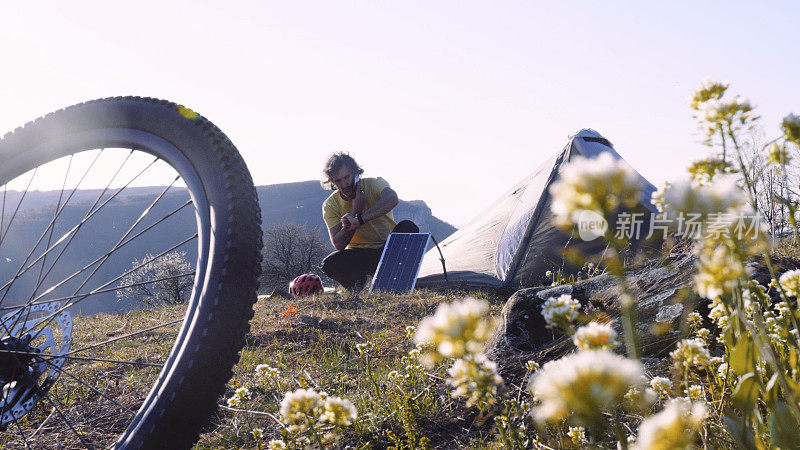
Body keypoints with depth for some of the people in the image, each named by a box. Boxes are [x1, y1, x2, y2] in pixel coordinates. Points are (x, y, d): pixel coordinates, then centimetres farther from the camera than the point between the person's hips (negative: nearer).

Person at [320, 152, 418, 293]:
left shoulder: (374, 184, -8)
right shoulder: (330, 205, -4)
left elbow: (392, 199, -34)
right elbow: (338, 244, -14)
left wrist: (359, 219, -40)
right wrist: (356, 211, -22)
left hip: (388, 249, 0)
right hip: (359, 253, 0)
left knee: (409, 227, -30)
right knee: (328, 265, -30)